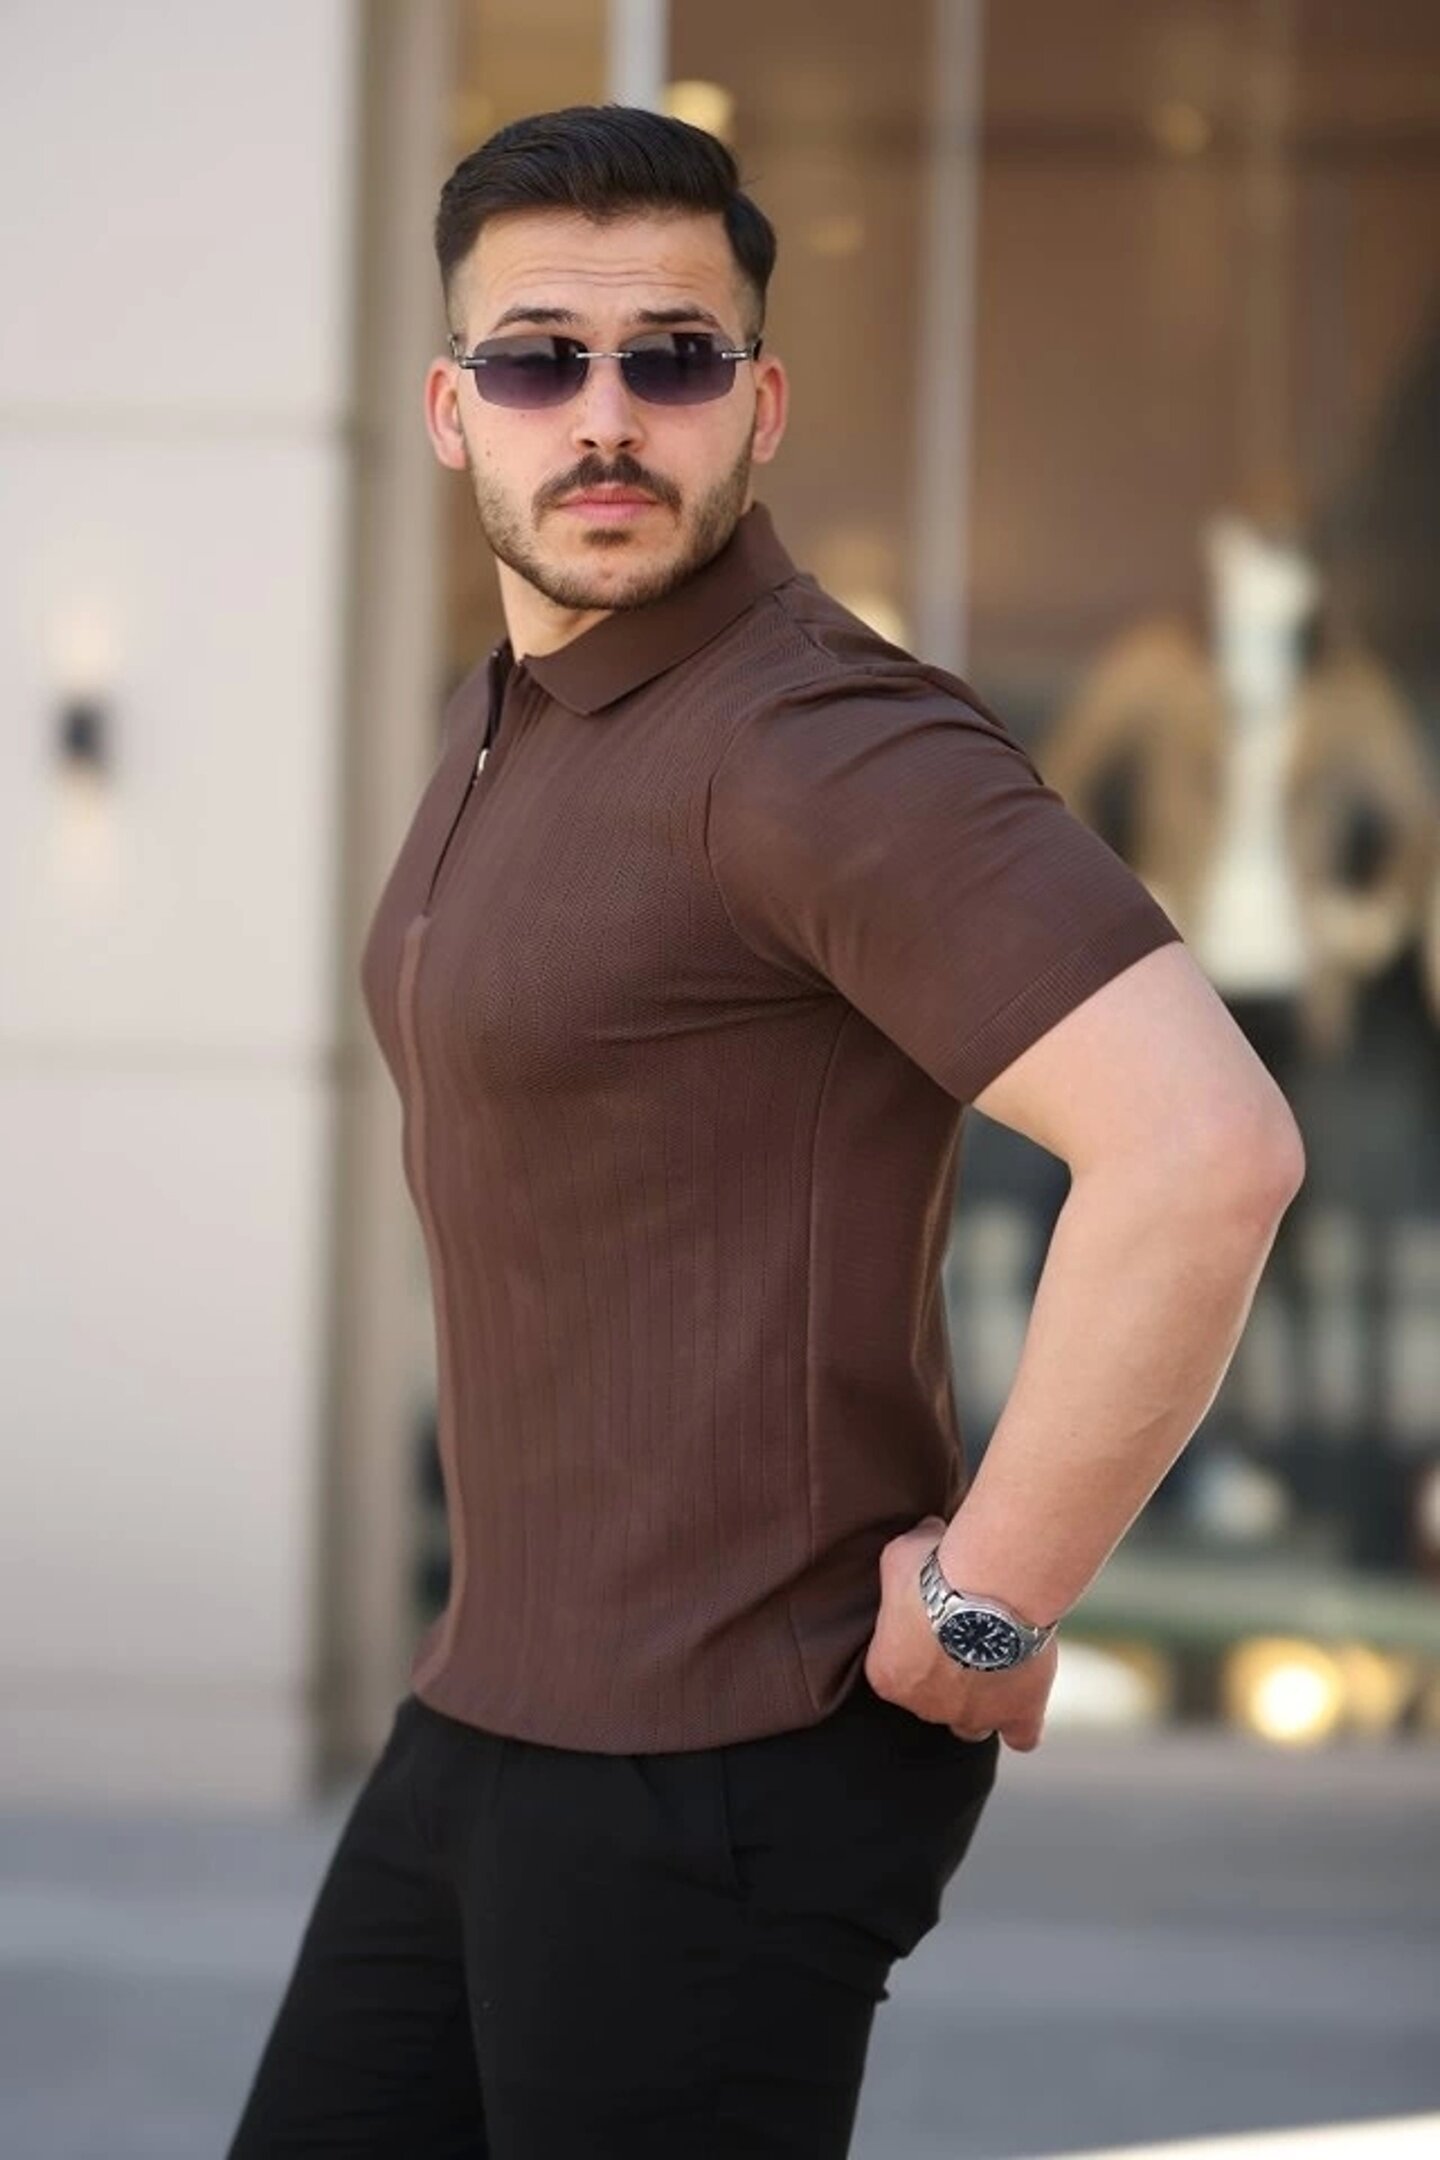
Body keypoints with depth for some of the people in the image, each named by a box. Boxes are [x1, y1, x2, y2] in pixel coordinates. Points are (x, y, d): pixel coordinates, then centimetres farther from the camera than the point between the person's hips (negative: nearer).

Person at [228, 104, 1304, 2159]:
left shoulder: (825, 742, -19)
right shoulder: (522, 722, 12)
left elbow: (1208, 1147, -32)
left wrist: (993, 1601, -22)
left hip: (728, 1765, -9)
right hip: (503, 1717, 10)